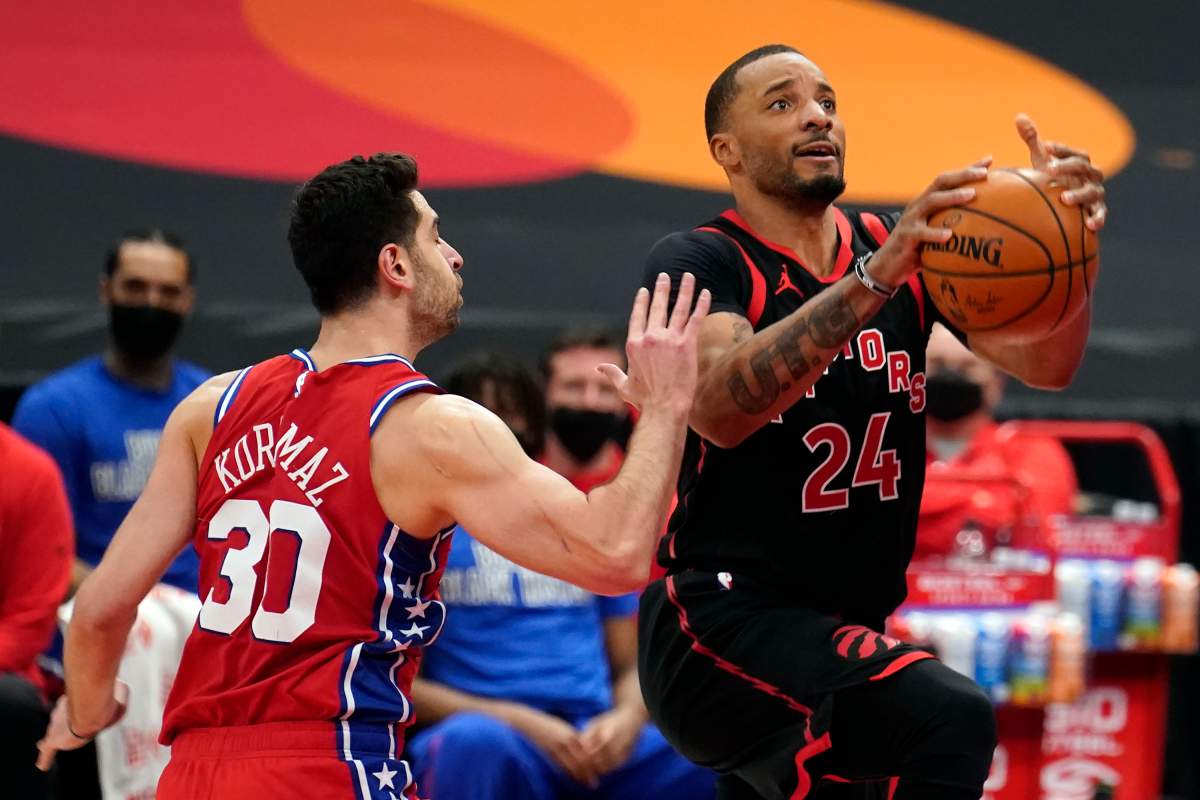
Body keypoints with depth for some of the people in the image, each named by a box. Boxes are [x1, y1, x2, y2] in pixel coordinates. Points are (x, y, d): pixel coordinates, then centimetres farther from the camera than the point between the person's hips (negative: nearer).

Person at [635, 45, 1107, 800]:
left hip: (841, 637, 8)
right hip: (721, 626, -7)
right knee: (952, 719, -30)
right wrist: (874, 278, -39)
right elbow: (718, 409, -29)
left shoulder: (905, 245, 8)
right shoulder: (700, 261, -8)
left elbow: (1043, 364, -5)